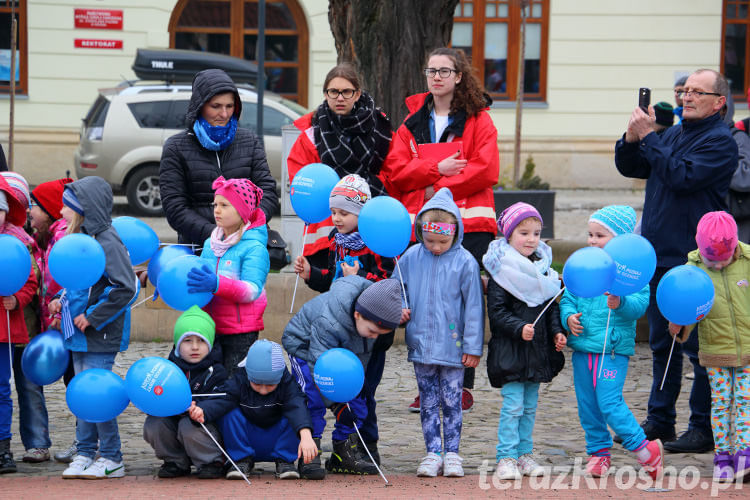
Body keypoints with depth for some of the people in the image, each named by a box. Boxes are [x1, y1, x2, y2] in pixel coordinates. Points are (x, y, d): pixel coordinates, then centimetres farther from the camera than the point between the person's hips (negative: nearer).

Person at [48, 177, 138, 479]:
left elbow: (125, 288, -21)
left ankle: (111, 459, 1)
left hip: (100, 337, -9)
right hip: (80, 335, 9)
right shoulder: (80, 239, 11)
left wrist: (92, 317, -18)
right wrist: (62, 300, 8)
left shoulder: (107, 242, -17)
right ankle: (85, 453, 18)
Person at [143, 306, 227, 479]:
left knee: (189, 426, -34)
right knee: (153, 424, -21)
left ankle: (213, 463, -10)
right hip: (173, 420, 4)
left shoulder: (216, 372, -7)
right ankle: (176, 462, 0)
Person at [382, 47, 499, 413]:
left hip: (469, 224, -3)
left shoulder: (478, 120, 6)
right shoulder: (412, 122, 16)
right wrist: (438, 169, -10)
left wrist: (440, 189, -10)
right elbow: (396, 170, 5)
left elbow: (486, 170, -6)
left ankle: (463, 387, 0)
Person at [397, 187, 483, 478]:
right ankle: (433, 453, 11)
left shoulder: (464, 262, -7)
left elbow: (473, 306, -5)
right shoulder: (411, 258, 2)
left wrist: (473, 346, -5)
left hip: (452, 345, -3)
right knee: (428, 402, 7)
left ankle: (452, 454, 12)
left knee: (451, 402, 4)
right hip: (421, 343, 3)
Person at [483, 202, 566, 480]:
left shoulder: (542, 269, 11)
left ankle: (524, 454, 18)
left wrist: (557, 331, 3)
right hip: (510, 351, -6)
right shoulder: (502, 271, -10)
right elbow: (496, 311, -14)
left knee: (530, 405, 11)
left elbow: (551, 306, 17)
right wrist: (519, 329, -25)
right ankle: (506, 458, -4)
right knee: (513, 404, -8)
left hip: (538, 349, 6)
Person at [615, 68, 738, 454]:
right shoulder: (672, 134, 15)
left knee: (698, 347, -4)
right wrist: (632, 138, -4)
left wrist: (648, 137, -17)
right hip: (659, 255, 8)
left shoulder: (720, 142, -9)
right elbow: (630, 168, 16)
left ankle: (704, 428, 0)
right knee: (661, 343, 14)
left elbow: (681, 176, -21)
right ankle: (659, 419, 23)